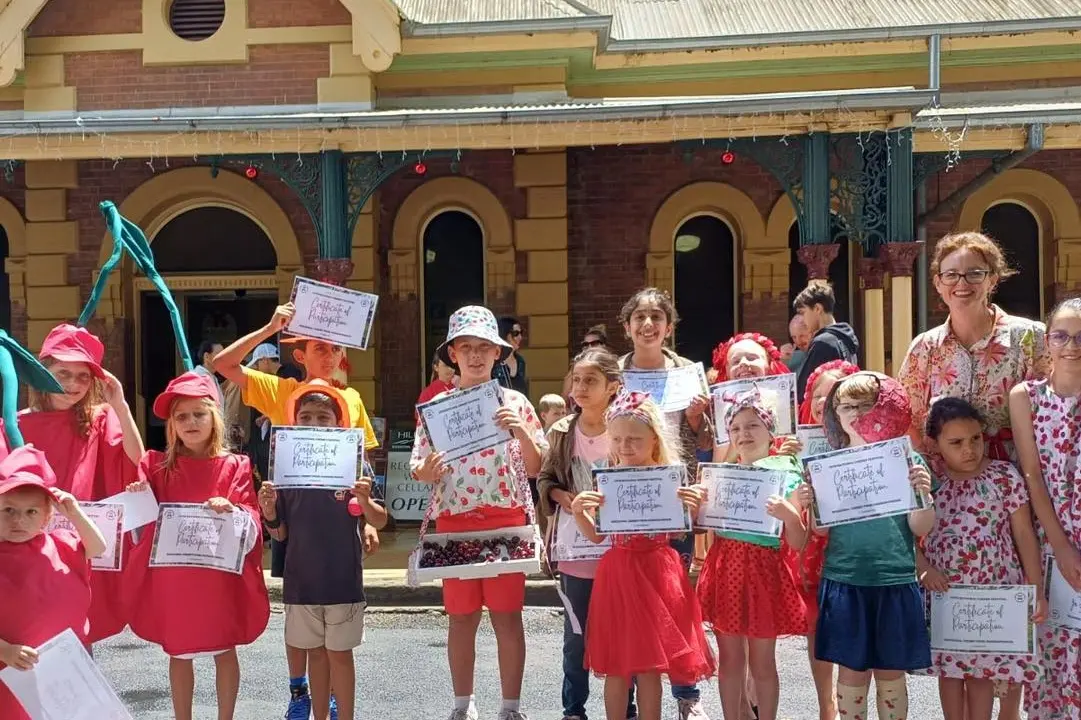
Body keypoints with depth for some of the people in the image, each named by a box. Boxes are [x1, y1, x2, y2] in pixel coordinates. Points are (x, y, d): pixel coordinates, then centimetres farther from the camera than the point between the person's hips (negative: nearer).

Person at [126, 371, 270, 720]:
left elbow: (251, 524, -9)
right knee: (179, 652, 12)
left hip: (221, 576, -1)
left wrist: (231, 511, -29)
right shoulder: (158, 466, 2)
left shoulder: (234, 466, -4)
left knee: (225, 650, 10)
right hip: (171, 576, 2)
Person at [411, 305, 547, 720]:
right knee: (461, 616, 9)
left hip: (507, 519, -1)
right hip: (454, 521, 1)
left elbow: (535, 468, 1)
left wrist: (521, 432, -15)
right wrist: (427, 470, -18)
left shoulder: (515, 403, 1)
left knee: (508, 614, 3)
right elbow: (418, 471, 5)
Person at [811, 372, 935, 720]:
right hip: (844, 582, 0)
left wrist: (924, 493, -18)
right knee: (851, 672, 7)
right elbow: (820, 529, 3)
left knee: (891, 672, 9)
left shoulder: (906, 460, 0)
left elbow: (920, 529, -1)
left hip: (895, 582, 0)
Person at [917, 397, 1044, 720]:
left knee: (981, 669, 5)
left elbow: (1025, 535, -3)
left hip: (993, 593, -2)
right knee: (949, 668, 12)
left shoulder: (1004, 475, -6)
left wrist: (1037, 591, -5)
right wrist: (922, 568, -14)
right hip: (944, 594, 2)